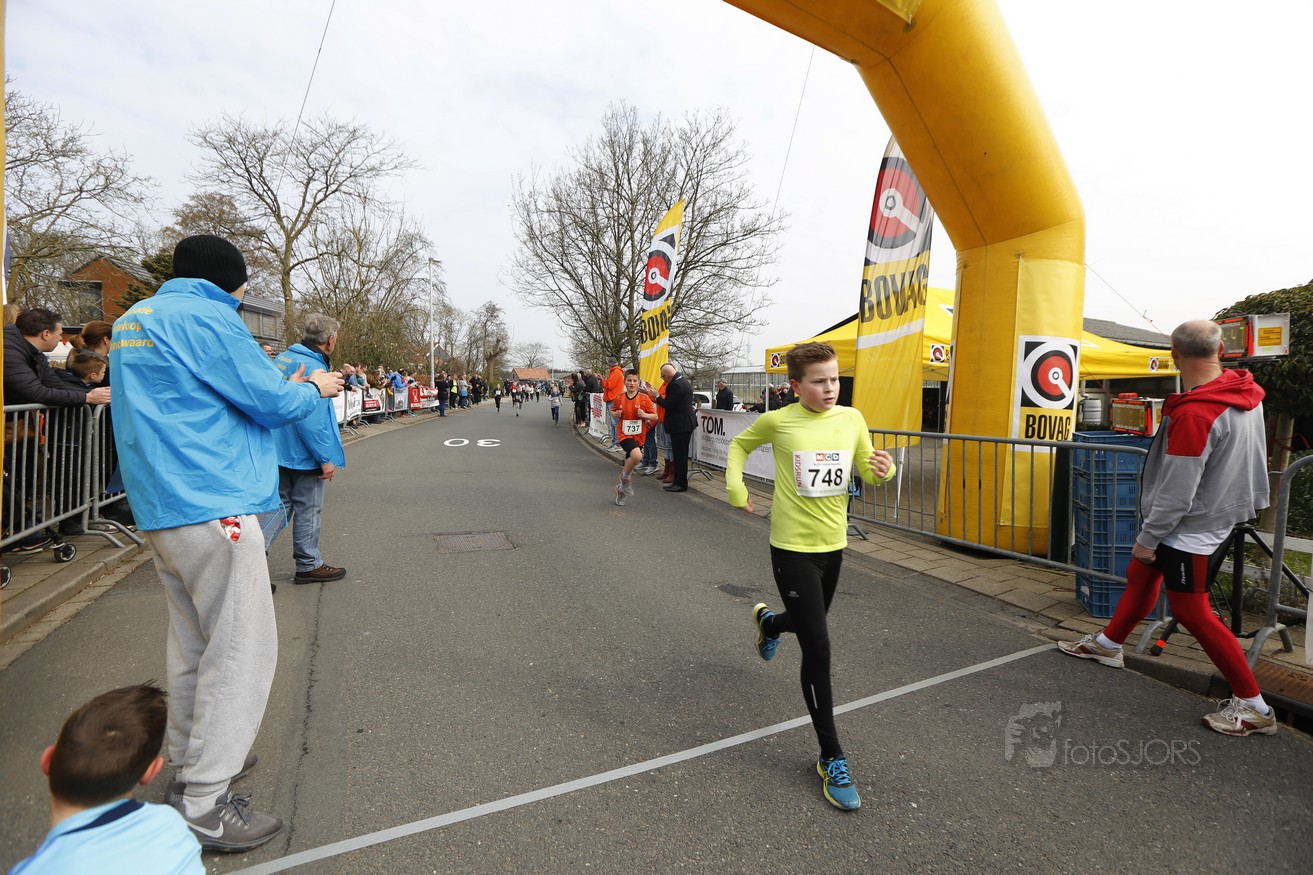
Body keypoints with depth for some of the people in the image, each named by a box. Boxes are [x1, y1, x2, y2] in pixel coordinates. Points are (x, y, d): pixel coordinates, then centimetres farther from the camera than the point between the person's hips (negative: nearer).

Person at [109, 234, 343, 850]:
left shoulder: (135, 319, 18)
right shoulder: (205, 316, -11)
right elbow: (275, 404, -11)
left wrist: (283, 386, 19)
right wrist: (313, 388, 9)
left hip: (160, 509, 10)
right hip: (212, 506, -10)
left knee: (194, 640, 20)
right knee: (243, 649, -4)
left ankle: (189, 761, 33)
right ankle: (206, 804, 2)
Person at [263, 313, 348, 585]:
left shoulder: (282, 358, 8)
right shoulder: (313, 367, -21)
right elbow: (311, 421, -26)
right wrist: (326, 459, -20)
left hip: (277, 451, 8)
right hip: (304, 454, -8)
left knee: (281, 505, 17)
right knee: (308, 510, 6)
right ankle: (308, 566, 19)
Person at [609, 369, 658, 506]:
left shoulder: (644, 398, -4)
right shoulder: (619, 398, 0)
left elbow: (655, 416, -1)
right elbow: (613, 411, 17)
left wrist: (644, 415, -19)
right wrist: (616, 414, -6)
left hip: (639, 436, 2)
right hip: (624, 434, -2)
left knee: (629, 464, 13)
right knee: (637, 455, -29)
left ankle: (621, 489, 35)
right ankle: (626, 477, -3)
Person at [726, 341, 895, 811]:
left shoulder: (851, 418, -3)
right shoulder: (778, 422, -11)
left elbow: (867, 472, 5)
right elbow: (739, 445, 8)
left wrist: (883, 469, -17)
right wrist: (735, 487, -4)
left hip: (833, 545, 5)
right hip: (793, 548, -5)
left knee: (810, 625, 26)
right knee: (817, 651, -5)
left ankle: (768, 621, 63)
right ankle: (832, 759, 10)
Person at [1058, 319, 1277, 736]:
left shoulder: (1194, 414, -30)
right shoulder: (1246, 393, -1)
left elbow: (1177, 492, -25)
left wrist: (1148, 538, -13)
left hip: (1192, 529, -10)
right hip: (1220, 515, 10)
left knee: (1193, 612, 2)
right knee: (1140, 576, 21)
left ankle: (1253, 706, 15)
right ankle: (1108, 644, 38)